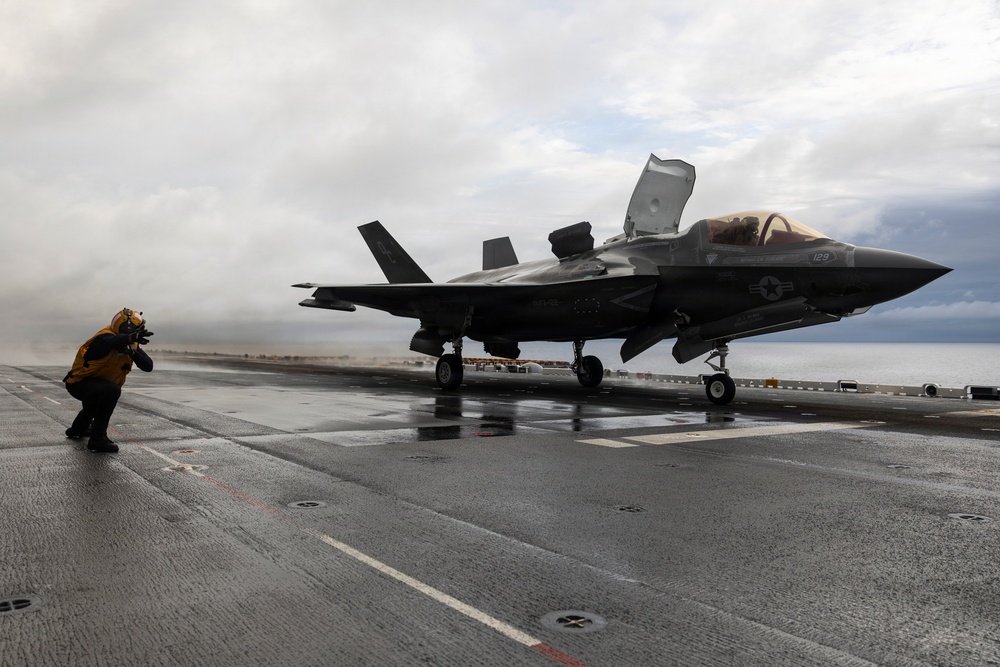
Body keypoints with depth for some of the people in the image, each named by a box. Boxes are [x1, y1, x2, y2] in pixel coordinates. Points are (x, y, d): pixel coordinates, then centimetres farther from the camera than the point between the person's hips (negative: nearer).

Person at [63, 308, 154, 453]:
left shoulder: (130, 345, -8)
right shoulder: (105, 337, -32)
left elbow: (148, 366, -17)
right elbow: (114, 341, -59)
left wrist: (134, 352, -35)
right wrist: (131, 338, -80)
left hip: (94, 382, 9)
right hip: (79, 383, -9)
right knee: (112, 390, -36)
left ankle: (77, 430, 70)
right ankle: (97, 439, -28)